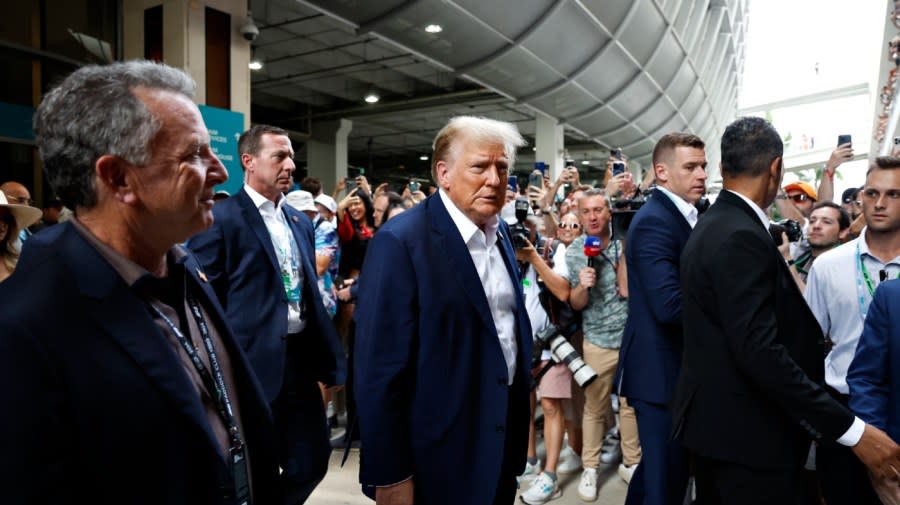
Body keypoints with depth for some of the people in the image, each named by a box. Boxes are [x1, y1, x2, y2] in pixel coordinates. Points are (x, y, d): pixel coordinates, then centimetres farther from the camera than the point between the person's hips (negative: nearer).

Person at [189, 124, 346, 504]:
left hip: (300, 358, 7)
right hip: (253, 365, -6)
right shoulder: (220, 218, -9)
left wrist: (331, 358, 14)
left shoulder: (300, 221, 12)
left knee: (312, 462, 14)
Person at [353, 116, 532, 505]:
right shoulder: (401, 241, -19)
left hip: (504, 440, 7)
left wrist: (519, 418, 16)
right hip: (440, 458, -7)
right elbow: (381, 369, -20)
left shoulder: (500, 232, 5)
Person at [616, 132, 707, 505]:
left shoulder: (685, 216, 12)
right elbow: (671, 305, -29)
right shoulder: (653, 221, -20)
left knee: (661, 468, 24)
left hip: (678, 366, 10)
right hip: (662, 369, -10)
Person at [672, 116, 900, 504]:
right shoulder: (741, 237, -23)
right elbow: (759, 351, -29)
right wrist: (851, 429, -24)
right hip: (747, 429, -10)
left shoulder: (712, 226, 8)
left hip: (716, 417, 10)